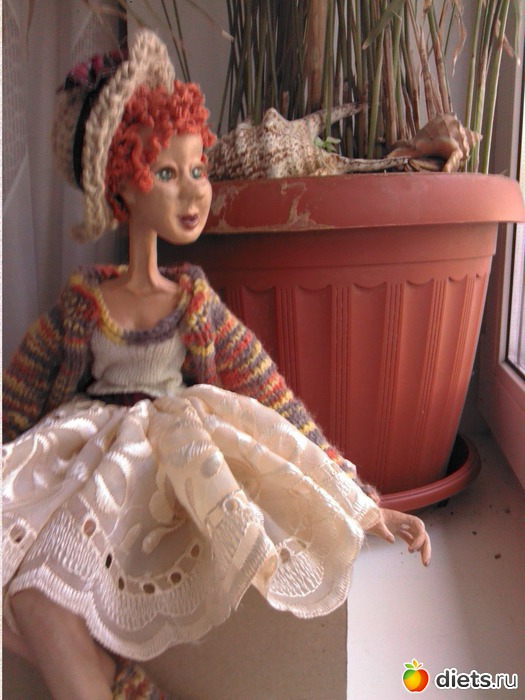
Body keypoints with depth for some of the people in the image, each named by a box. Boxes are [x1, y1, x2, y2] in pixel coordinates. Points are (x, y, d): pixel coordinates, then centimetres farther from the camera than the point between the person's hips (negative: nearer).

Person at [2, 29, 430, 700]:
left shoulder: (196, 301, 3)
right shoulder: (82, 303, 2)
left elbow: (276, 402, 2)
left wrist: (365, 506, 1)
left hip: (173, 470, 1)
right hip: (86, 463, 0)